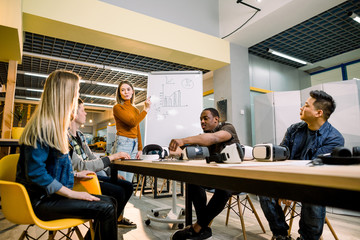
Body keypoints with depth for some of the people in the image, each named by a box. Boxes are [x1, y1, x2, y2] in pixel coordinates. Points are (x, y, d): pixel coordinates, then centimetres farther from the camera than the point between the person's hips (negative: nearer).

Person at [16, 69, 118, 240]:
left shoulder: (57, 125, 11)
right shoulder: (42, 126, -19)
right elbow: (35, 173, -24)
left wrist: (74, 175, 10)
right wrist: (72, 194, -21)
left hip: (54, 193, 9)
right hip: (40, 200, -9)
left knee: (109, 202, -2)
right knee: (106, 209, -20)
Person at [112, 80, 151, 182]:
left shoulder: (135, 110, 16)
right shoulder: (117, 107, -2)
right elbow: (132, 122, -15)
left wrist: (140, 148, 16)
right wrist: (145, 109, -7)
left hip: (134, 144, 6)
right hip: (122, 142, -6)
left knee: (129, 181, 9)